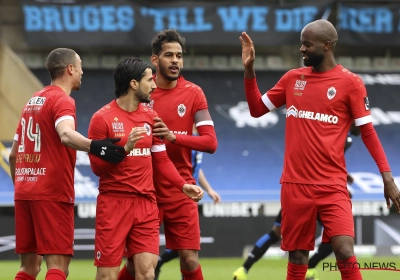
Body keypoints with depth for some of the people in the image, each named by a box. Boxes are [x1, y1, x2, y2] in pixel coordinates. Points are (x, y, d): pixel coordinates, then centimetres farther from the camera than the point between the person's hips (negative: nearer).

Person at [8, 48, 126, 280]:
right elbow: (66, 134, -30)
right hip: (53, 193, -8)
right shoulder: (62, 101, -7)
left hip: (24, 191, 8)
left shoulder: (33, 101, 18)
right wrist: (94, 146, -45)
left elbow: (14, 154, 23)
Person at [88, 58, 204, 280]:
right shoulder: (103, 118, -6)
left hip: (146, 203, 4)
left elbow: (161, 159, 15)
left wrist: (183, 185, 0)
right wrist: (126, 148, -22)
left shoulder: (150, 116, 10)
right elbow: (97, 167, -8)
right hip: (113, 202, -4)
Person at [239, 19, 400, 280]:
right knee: (297, 258, 6)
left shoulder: (350, 82, -4)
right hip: (295, 184, 4)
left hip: (332, 186, -4)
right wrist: (249, 70, 4)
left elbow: (367, 131, -2)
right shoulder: (292, 78, 9)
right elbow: (257, 109, 17)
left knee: (346, 255, -16)